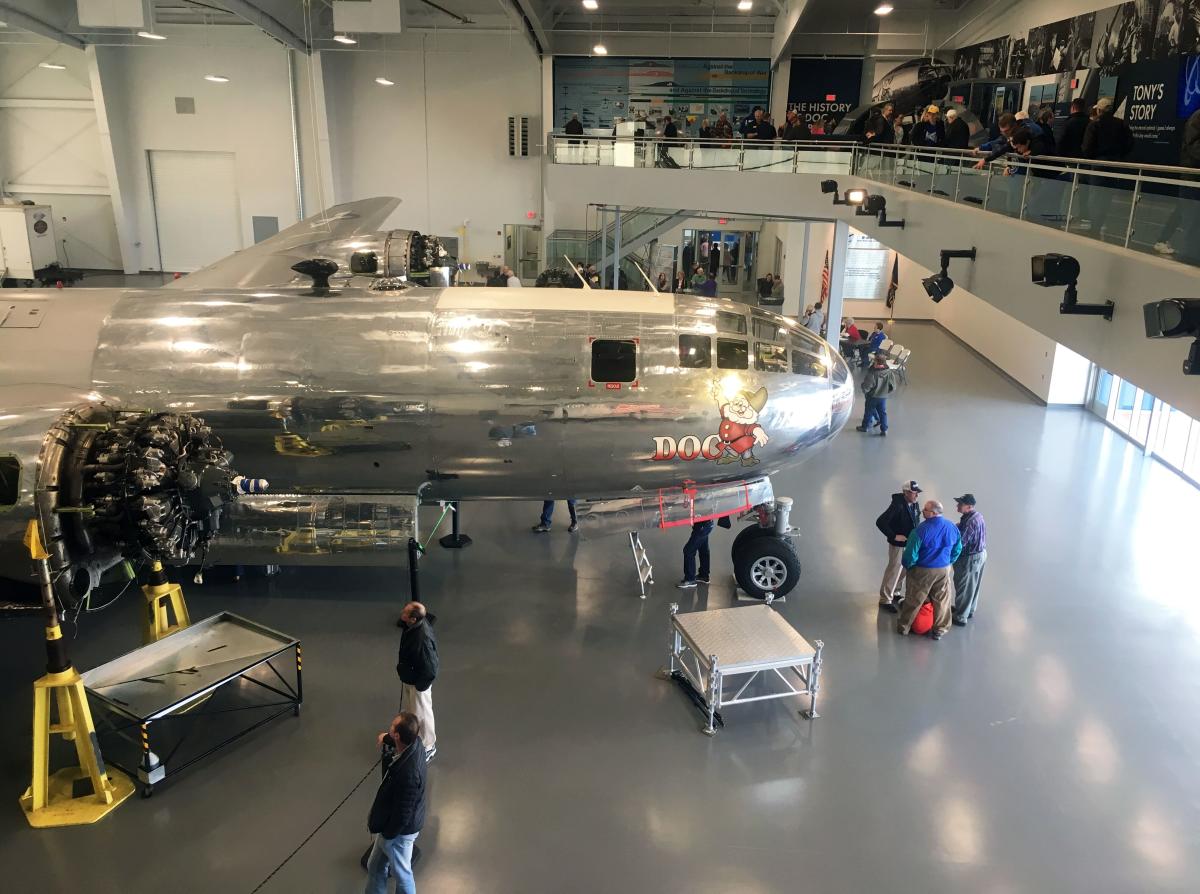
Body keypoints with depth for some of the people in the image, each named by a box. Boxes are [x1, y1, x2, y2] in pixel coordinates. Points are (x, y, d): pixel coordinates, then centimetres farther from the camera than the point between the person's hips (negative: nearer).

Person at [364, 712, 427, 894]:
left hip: (400, 829, -8)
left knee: (401, 872, 21)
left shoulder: (408, 773, -41)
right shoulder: (415, 743, -17)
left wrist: (386, 834, -13)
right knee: (375, 867, 27)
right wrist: (386, 739, -2)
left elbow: (402, 814, -27)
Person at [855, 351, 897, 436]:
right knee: (883, 412, 16)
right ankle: (884, 430, 19)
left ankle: (865, 426, 34)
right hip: (884, 397, 4)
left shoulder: (872, 374, -30)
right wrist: (885, 392, 12)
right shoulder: (890, 373, -13)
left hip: (872, 396, -4)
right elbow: (893, 387, -5)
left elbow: (866, 387, -25)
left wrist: (865, 392, -2)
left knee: (869, 411, 16)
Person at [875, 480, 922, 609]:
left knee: (904, 569, 19)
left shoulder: (914, 504, -4)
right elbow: (880, 522, -29)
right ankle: (885, 599, 17)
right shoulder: (897, 505, -26)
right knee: (894, 570, 3)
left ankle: (895, 593, 38)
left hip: (910, 543, 7)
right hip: (898, 544, -7)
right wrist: (893, 536, -25)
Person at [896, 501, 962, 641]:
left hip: (922, 571, -4)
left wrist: (908, 566, -2)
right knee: (942, 601, 18)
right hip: (944, 570, 4)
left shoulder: (922, 529, -25)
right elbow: (957, 549, 6)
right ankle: (940, 630, 30)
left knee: (913, 601, 12)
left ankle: (903, 627, 26)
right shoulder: (952, 527, -6)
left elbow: (911, 553, -21)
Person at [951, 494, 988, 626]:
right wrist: (958, 526, 1)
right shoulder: (977, 515, 1)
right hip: (981, 554, 10)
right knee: (973, 586, 24)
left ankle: (960, 617, 18)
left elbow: (960, 543, -30)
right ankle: (969, 610, 41)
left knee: (964, 587, 6)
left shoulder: (970, 521, -30)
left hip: (970, 558, -10)